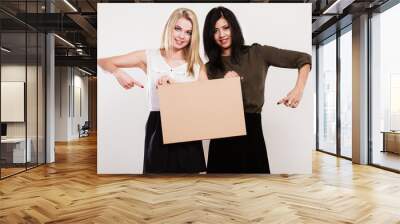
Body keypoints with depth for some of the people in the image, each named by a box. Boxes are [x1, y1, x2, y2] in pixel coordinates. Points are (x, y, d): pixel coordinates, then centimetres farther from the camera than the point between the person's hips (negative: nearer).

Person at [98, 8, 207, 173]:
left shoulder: (197, 64, 7)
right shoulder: (150, 57, 5)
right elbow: (104, 62, 7)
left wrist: (174, 82, -18)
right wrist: (118, 73, -15)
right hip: (157, 128, -1)